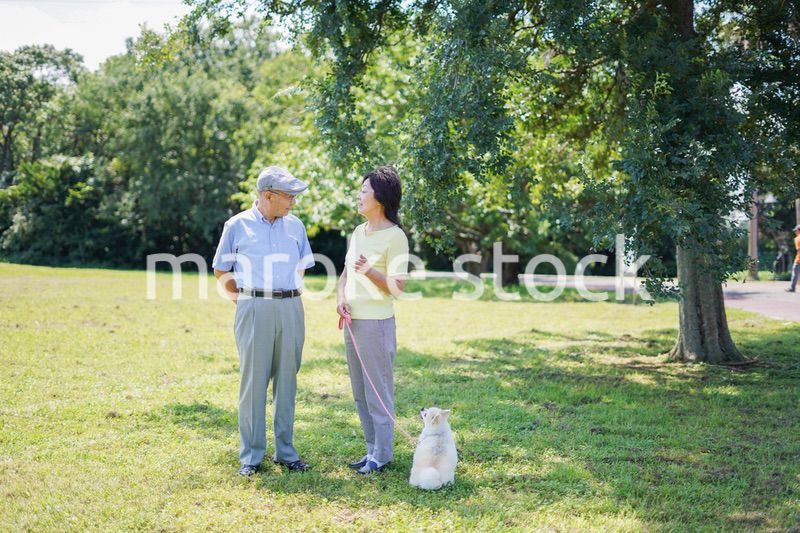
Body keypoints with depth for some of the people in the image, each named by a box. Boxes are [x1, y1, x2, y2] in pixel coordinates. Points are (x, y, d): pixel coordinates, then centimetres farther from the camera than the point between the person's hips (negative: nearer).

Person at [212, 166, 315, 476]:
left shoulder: (295, 226, 10)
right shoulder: (238, 226, 0)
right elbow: (221, 272, 6)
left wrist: (289, 294, 12)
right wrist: (243, 299, 2)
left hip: (291, 308, 4)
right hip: (254, 310, -3)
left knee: (287, 380, 7)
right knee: (253, 381, -2)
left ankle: (285, 451, 15)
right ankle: (251, 456, 6)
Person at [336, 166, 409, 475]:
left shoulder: (394, 237, -11)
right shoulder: (358, 232, 12)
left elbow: (397, 287, -13)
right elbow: (345, 273, 17)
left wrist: (370, 272, -28)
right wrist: (341, 298, -2)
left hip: (376, 322, -8)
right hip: (352, 320, 8)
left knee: (378, 390, 0)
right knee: (360, 392, 14)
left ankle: (382, 455, 10)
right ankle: (372, 449, 25)